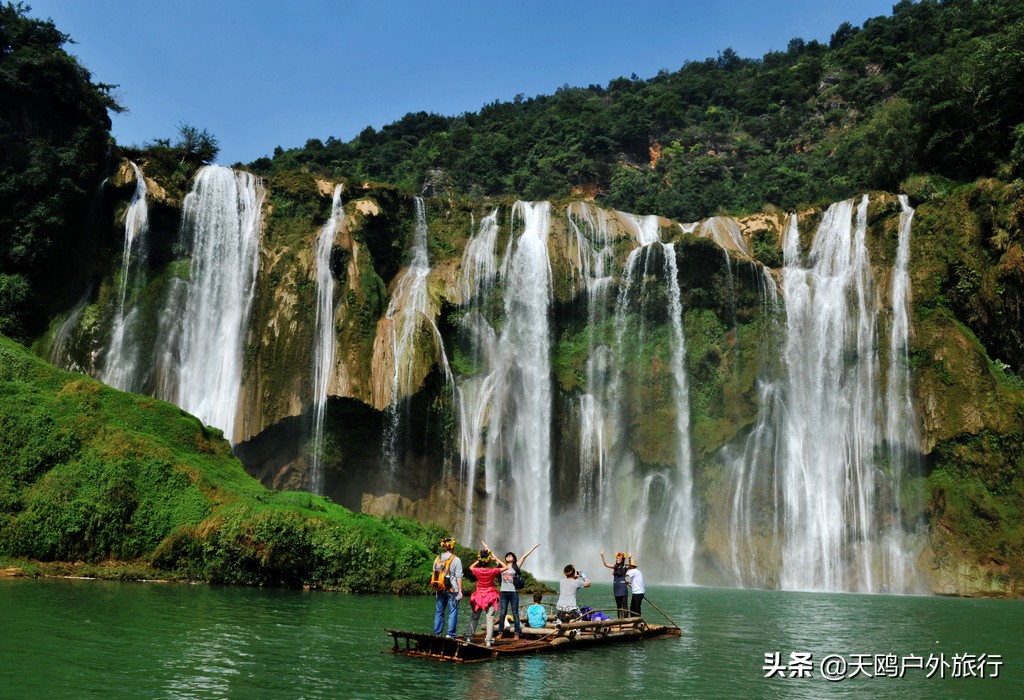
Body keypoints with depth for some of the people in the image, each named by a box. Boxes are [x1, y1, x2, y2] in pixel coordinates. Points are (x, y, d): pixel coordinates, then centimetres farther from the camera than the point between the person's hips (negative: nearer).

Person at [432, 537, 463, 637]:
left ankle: (437, 633, 16)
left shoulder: (437, 559, 8)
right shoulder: (456, 560, -7)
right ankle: (450, 635, -2)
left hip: (440, 589, 5)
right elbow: (459, 576, -9)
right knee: (453, 612, 0)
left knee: (439, 612, 12)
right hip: (452, 590, -5)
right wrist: (460, 591, -5)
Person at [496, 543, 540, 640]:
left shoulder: (516, 566, 5)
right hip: (504, 592, 2)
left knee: (515, 613, -1)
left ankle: (517, 633, 0)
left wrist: (534, 547, 1)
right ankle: (500, 632, 6)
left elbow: (524, 556, 3)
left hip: (513, 592, -2)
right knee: (502, 613, 2)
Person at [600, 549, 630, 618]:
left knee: (624, 605, -6)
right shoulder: (615, 567, 10)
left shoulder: (624, 567, -1)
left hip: (623, 588, -5)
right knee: (618, 605, 11)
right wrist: (602, 556, -9)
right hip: (616, 588, 5)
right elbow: (606, 564, 3)